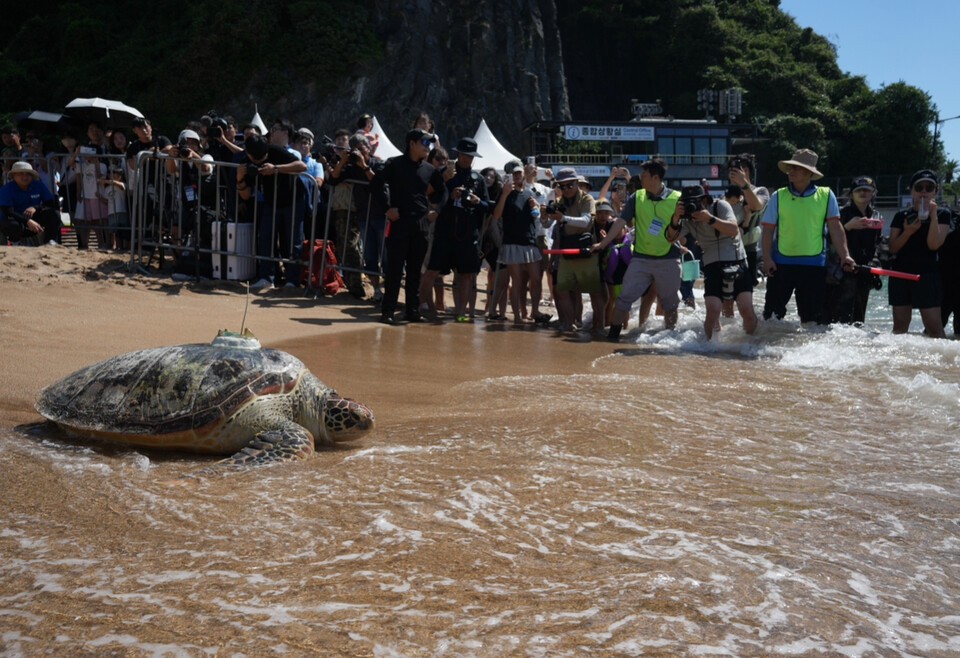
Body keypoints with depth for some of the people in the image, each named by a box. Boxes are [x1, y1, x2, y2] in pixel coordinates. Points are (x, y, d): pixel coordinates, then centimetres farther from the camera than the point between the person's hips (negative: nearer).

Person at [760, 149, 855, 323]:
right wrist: (767, 258, -8)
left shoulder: (826, 196, 2)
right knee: (773, 311, 6)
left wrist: (844, 255, -13)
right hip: (782, 263, 0)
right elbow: (768, 230, 1)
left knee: (812, 316, 9)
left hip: (814, 264, 0)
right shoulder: (778, 196, 2)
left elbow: (835, 228, -2)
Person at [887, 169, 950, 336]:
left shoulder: (942, 214, 3)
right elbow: (893, 248, 3)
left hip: (927, 274, -3)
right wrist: (908, 231, -13)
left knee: (934, 326, -10)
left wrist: (933, 215, -15)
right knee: (900, 326, 6)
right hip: (900, 274, 3)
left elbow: (934, 244, -10)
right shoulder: (901, 216, 10)